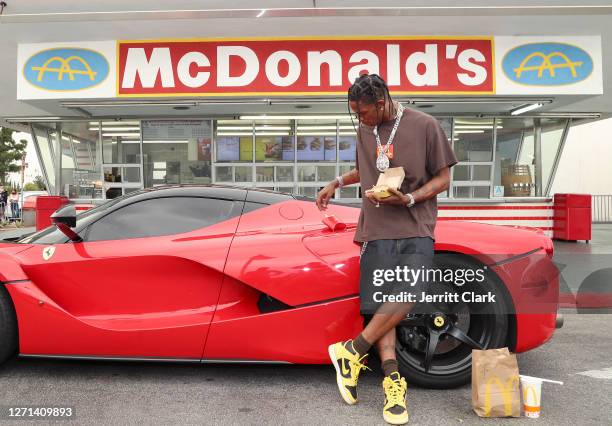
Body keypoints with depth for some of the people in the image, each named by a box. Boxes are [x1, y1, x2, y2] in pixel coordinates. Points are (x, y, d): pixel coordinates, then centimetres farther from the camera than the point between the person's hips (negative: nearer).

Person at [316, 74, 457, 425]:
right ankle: (393, 382, -2)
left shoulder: (424, 125, -1)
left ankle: (352, 351, -6)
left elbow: (443, 177, 1)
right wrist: (338, 182, 19)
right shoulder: (365, 130, 15)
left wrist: (409, 199, -14)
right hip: (376, 228, 4)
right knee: (379, 302, -7)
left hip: (415, 227, -3)